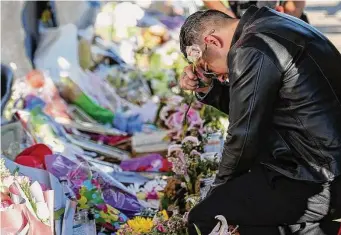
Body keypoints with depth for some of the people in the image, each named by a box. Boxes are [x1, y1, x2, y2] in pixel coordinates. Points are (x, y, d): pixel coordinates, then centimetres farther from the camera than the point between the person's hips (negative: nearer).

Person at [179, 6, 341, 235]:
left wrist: (220, 187, 4)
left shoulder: (251, 52, -16)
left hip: (314, 180, -10)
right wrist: (208, 88, 12)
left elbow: (244, 136, -12)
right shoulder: (270, 25, 13)